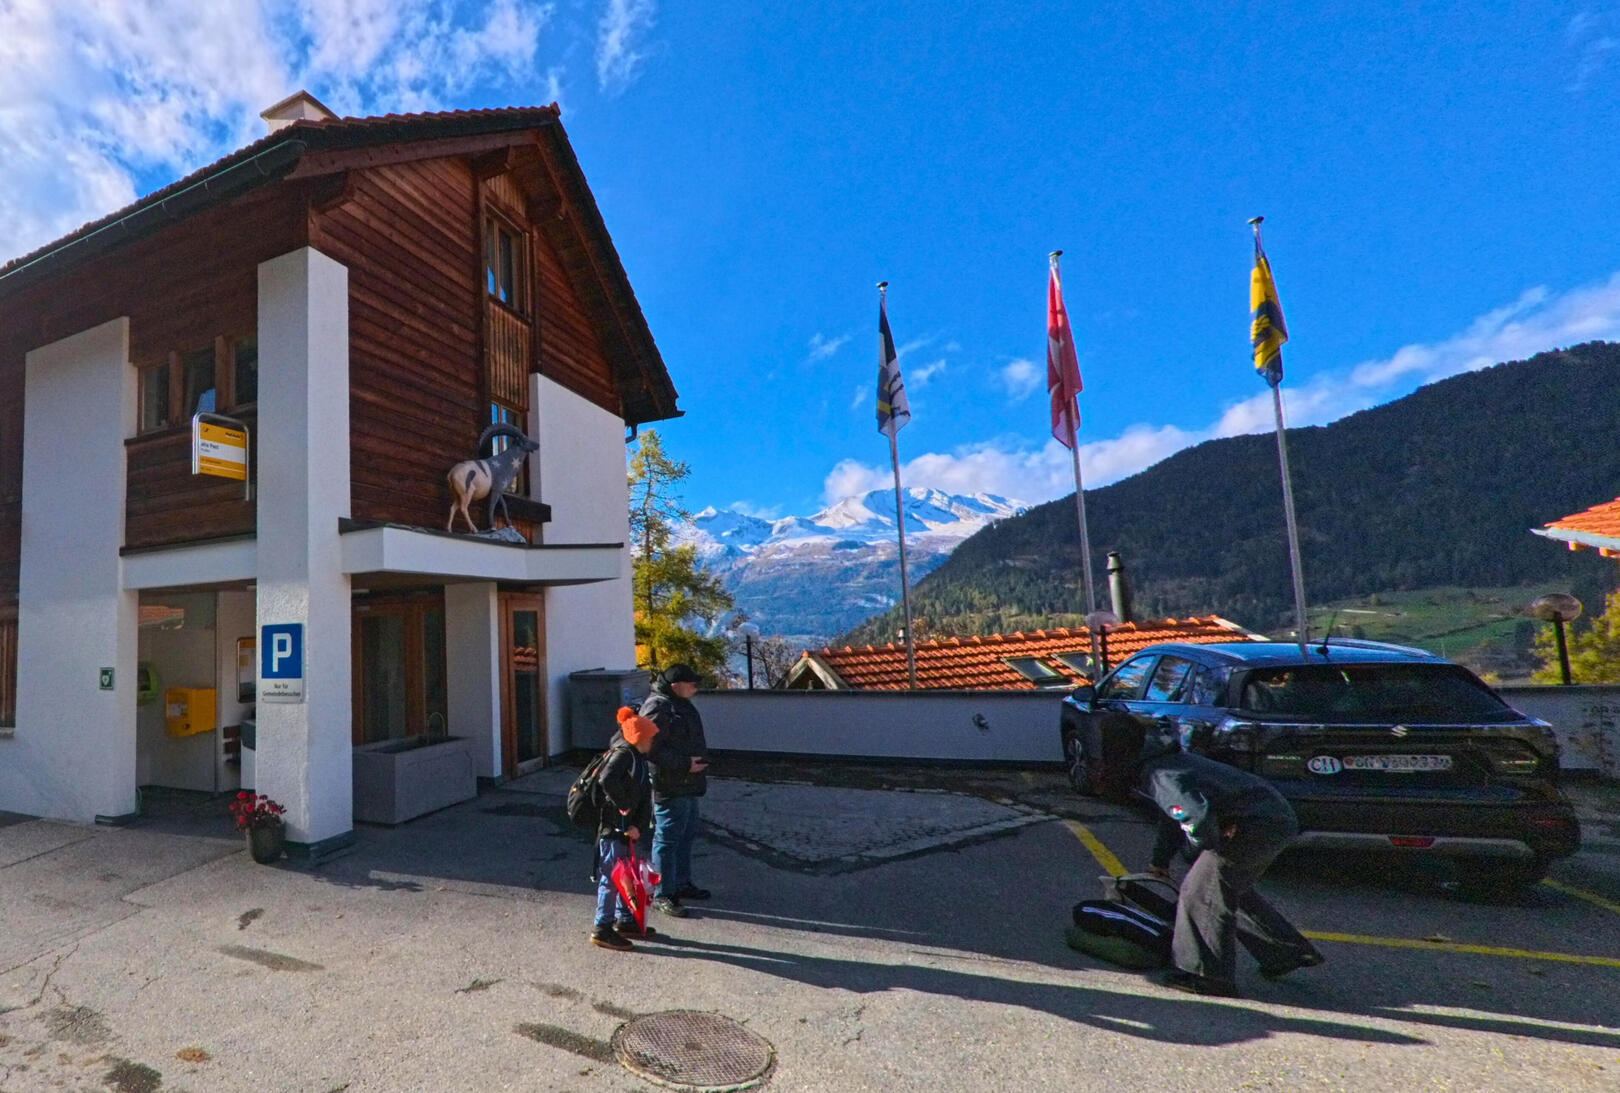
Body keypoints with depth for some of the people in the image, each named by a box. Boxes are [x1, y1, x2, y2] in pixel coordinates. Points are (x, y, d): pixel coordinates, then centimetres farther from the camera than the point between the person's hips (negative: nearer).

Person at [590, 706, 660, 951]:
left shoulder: (640, 759, 9)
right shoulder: (622, 754, -19)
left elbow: (646, 797, 4)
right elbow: (607, 780, -38)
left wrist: (639, 825, -9)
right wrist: (623, 805, -25)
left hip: (626, 829, 9)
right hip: (612, 828, -9)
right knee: (612, 877, 1)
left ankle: (626, 921, 34)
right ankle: (602, 928, 15)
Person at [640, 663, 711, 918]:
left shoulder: (681, 703, 12)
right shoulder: (657, 708, -21)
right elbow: (651, 748, -26)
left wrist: (699, 762, 20)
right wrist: (685, 764, -24)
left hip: (687, 785, 10)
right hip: (670, 788, -10)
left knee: (687, 835, 20)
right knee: (667, 839, 1)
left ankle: (682, 883, 35)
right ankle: (662, 894, 13)